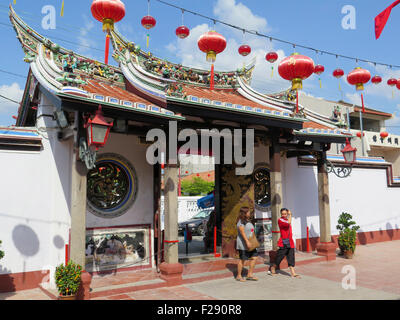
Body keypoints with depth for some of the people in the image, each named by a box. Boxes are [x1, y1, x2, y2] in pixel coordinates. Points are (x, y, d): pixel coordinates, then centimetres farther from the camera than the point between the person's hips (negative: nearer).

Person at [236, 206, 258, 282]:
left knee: (254, 257, 5)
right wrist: (247, 241, -27)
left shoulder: (248, 221, 16)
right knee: (243, 260, -2)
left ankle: (249, 275, 14)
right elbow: (242, 232, -21)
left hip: (249, 243, 9)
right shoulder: (241, 221, -13)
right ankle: (239, 276, 10)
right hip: (243, 244, -9)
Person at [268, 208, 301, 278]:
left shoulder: (287, 220, 17)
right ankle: (272, 269, 19)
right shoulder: (280, 220, -8)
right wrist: (290, 214, -12)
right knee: (279, 257, -1)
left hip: (290, 243, 7)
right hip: (283, 243, -7)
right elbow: (288, 223, -24)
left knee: (291, 259, 3)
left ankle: (293, 273, 2)